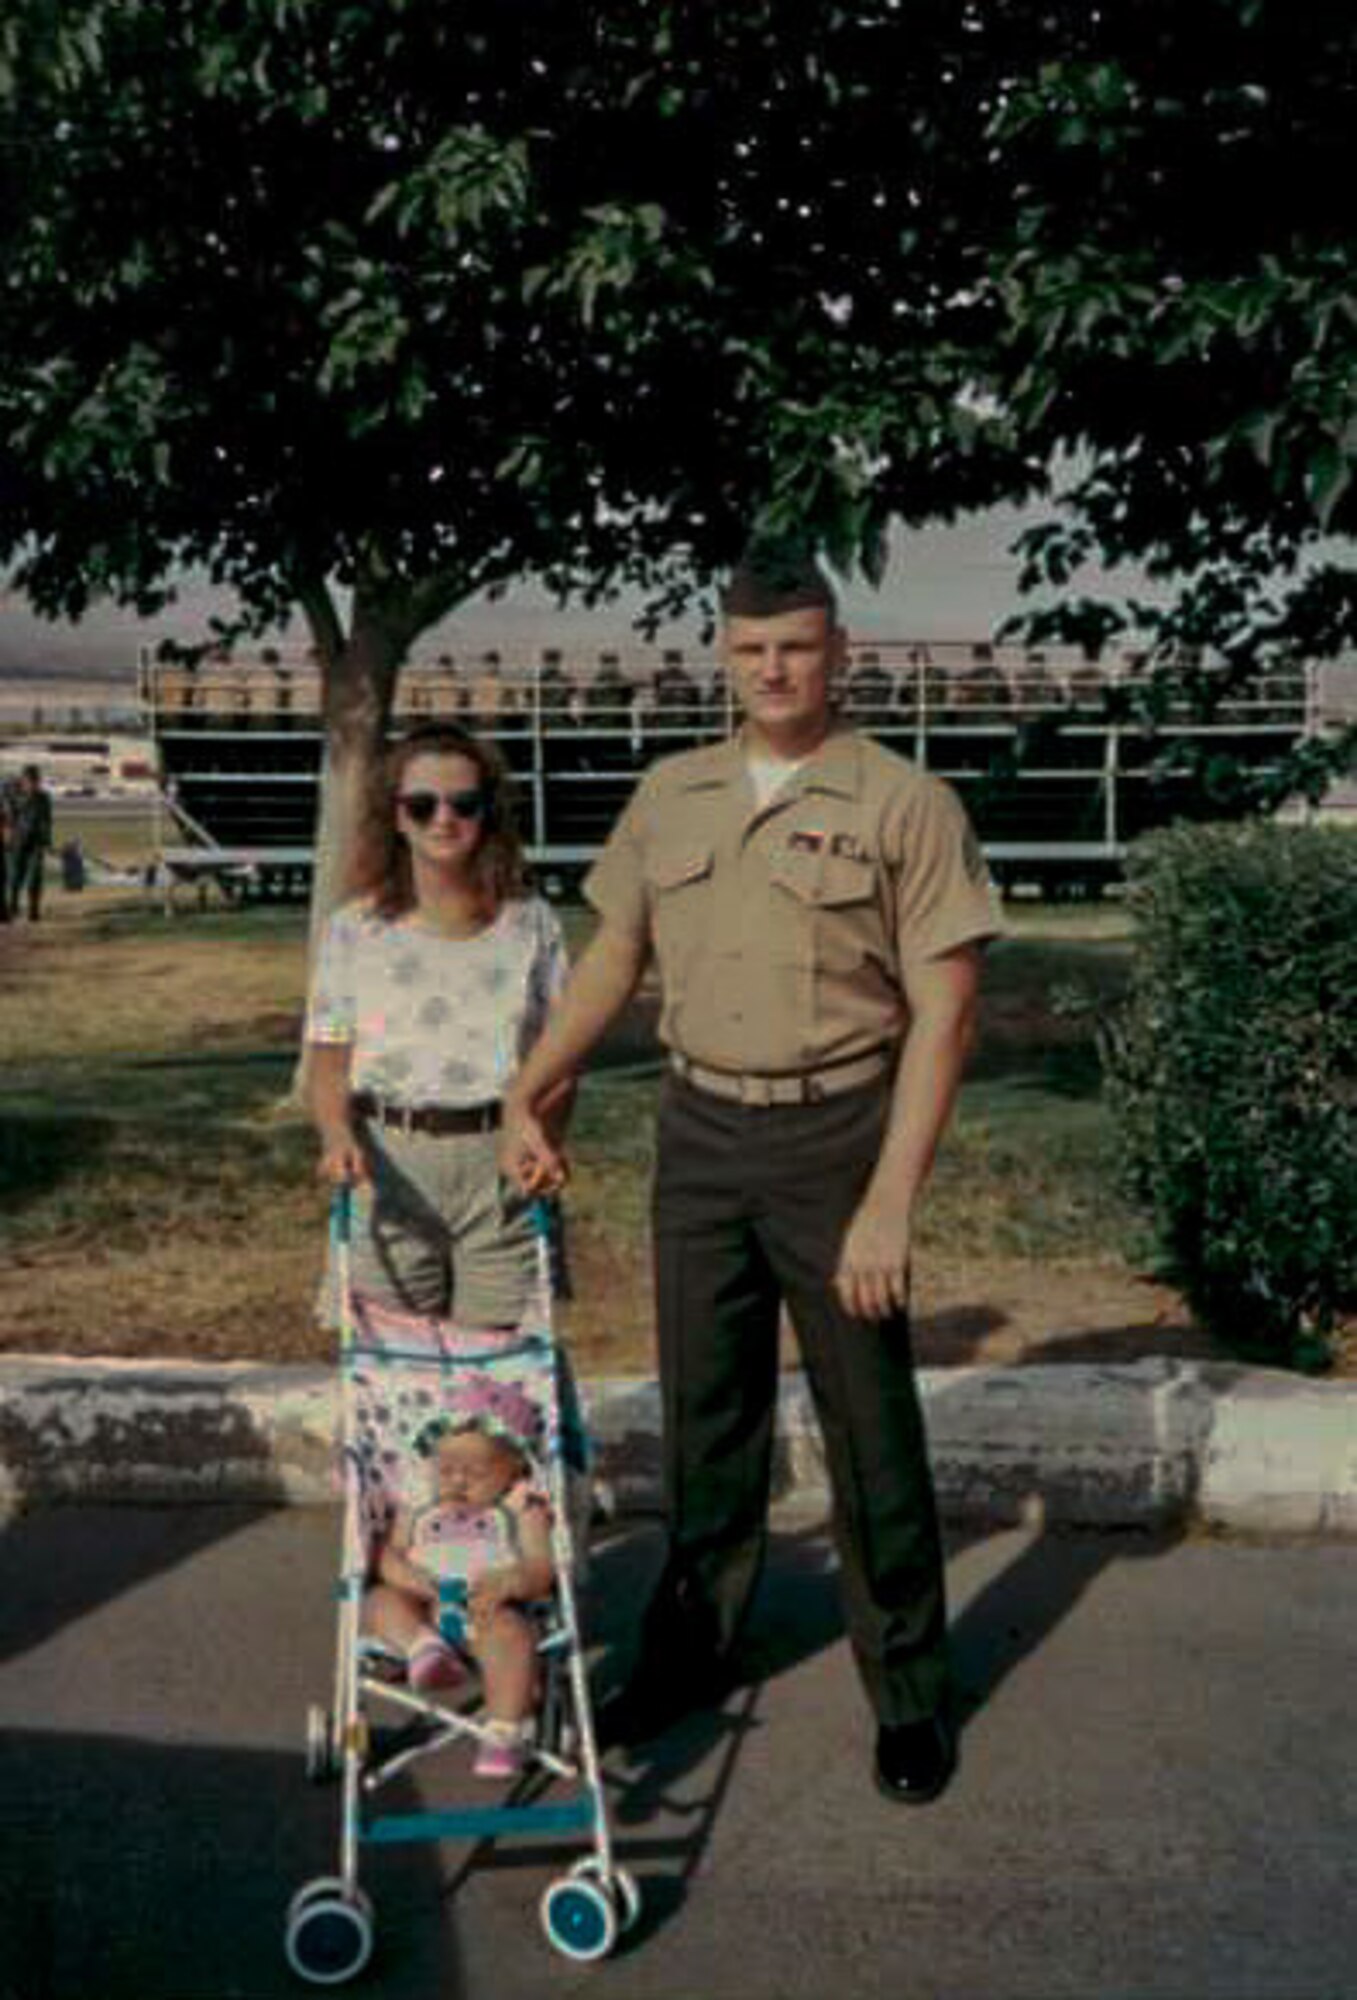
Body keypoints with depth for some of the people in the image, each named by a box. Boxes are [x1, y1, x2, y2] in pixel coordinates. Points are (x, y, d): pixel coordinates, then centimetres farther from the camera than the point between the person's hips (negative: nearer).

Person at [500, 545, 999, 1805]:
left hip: (835, 1135, -4)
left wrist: (889, 1202, -16)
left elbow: (941, 1013, -11)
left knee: (870, 1429, 4)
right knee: (706, 1413, 15)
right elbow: (611, 960, 15)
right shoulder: (671, 796, 8)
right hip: (700, 1132, 4)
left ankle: (910, 1692, 20)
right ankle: (692, 1647, 31)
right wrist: (525, 1098, 7)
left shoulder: (905, 805, -8)